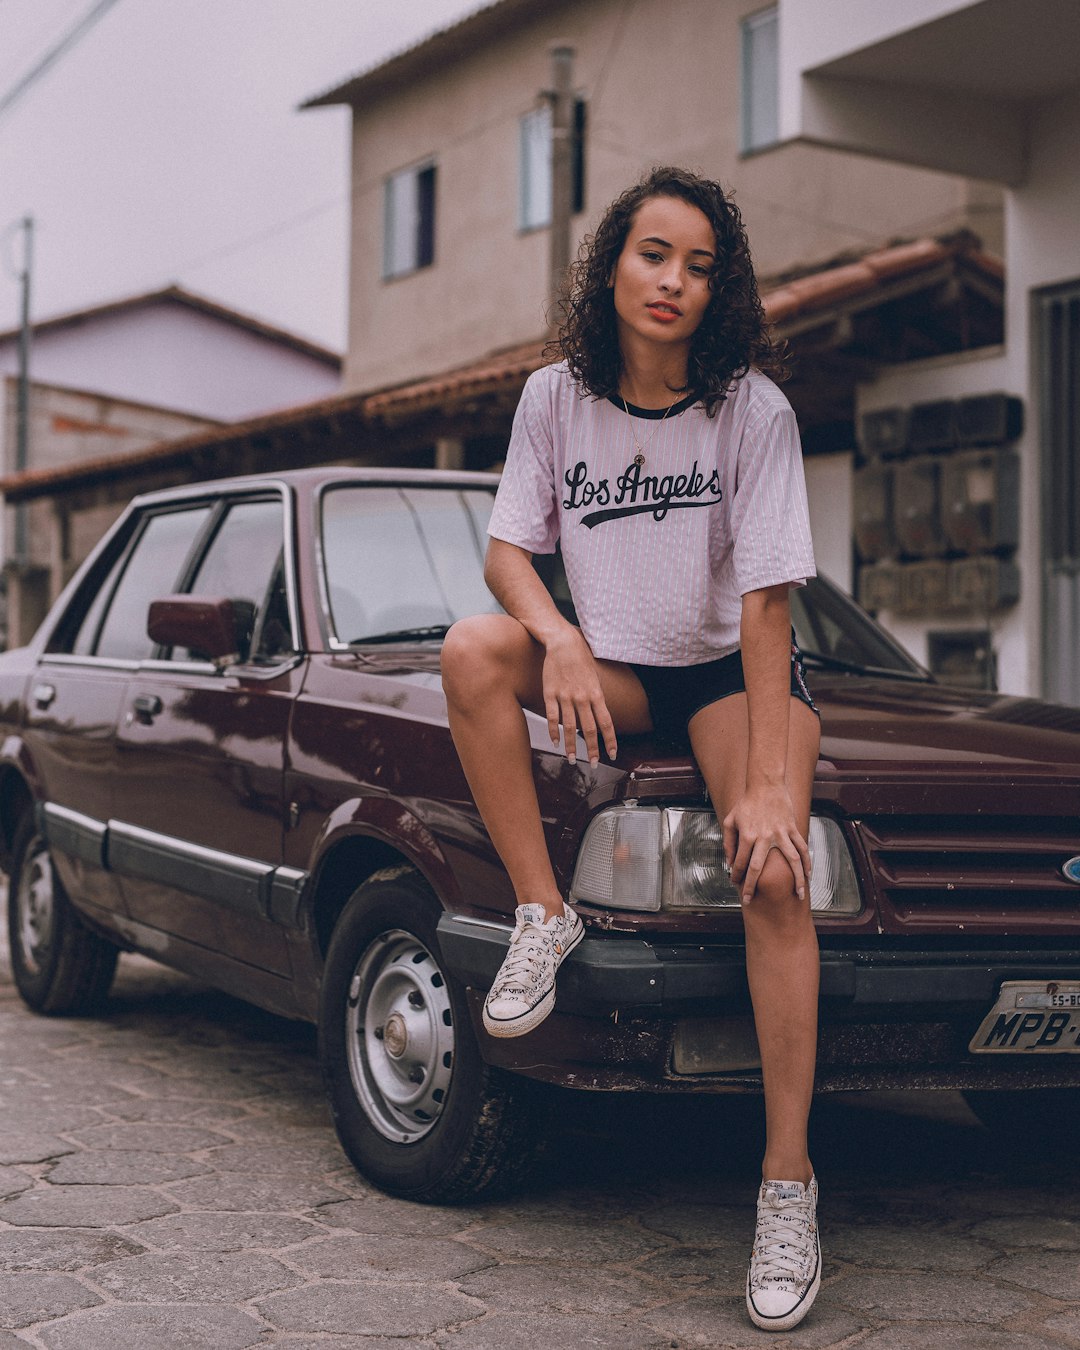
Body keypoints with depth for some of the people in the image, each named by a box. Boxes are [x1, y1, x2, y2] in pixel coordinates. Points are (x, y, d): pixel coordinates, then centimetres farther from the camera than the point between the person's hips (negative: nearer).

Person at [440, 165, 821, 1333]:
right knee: (473, 650, -28)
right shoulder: (557, 399, -4)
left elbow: (765, 602, -17)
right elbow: (506, 550, -1)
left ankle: (789, 1184, -20)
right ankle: (542, 914, -20)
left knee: (775, 875, -27)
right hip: (613, 673, 3)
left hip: (733, 671, -3)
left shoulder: (752, 407, -13)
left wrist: (766, 783, -24)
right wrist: (558, 635, -25)